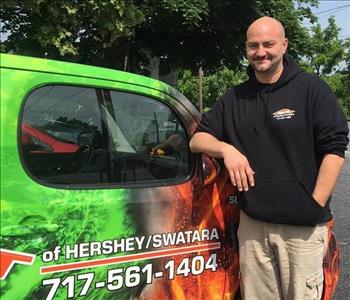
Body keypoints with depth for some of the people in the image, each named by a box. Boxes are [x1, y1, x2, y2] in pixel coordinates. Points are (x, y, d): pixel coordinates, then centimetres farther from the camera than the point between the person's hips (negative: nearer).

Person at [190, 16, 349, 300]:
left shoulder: (312, 89, -2)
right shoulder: (234, 98, 12)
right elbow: (197, 139, 11)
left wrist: (315, 206, -11)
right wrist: (226, 149, -10)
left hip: (303, 226, -3)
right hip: (251, 223, 4)